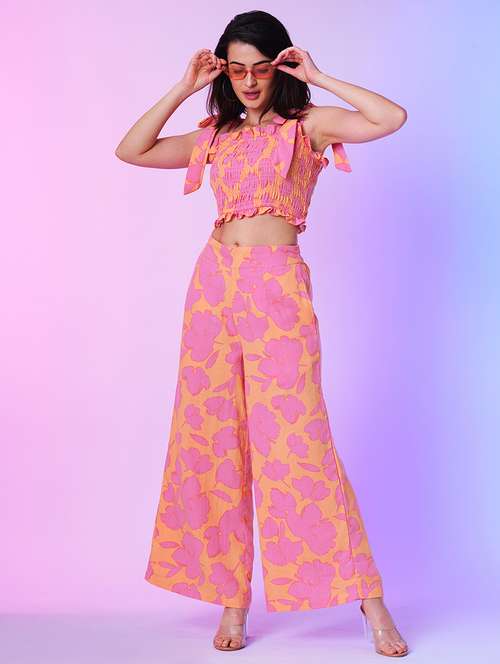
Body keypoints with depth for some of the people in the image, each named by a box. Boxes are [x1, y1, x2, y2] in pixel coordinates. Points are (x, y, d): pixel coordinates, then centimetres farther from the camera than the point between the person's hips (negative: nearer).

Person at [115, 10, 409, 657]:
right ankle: (233, 598, 13)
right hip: (214, 286, 5)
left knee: (296, 441, -9)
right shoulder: (216, 136, 17)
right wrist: (182, 89, 10)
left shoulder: (306, 124, 4)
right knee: (213, 441, 3)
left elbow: (391, 118, -11)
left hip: (278, 288, -5)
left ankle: (369, 598, 0)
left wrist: (319, 77, -3)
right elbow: (131, 151, 14)